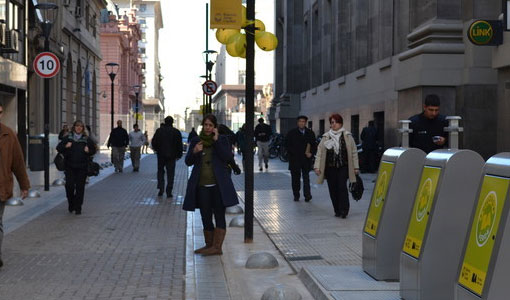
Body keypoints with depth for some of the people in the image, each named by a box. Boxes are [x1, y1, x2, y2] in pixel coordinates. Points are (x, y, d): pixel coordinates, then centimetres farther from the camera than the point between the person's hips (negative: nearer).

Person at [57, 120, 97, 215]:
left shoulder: (87, 139, 7)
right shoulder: (68, 138, 6)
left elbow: (93, 150, 15)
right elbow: (58, 148, 8)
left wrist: (88, 151, -6)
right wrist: (65, 147, -11)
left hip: (82, 167, 0)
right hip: (70, 166, 0)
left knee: (80, 187, 0)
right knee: (69, 185, -8)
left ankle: (78, 207, 9)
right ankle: (71, 203, 16)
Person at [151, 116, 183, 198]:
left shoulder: (159, 130, -1)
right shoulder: (176, 132, -3)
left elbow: (154, 142, 1)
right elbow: (179, 145, -1)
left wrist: (156, 149, 18)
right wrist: (179, 155, 8)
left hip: (161, 155, 1)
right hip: (171, 156, -1)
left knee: (160, 171, 15)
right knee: (170, 173, 3)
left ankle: (161, 189, 4)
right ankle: (169, 192, 0)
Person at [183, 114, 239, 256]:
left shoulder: (222, 139, 3)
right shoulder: (196, 140, 9)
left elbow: (227, 157, -12)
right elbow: (188, 162, 6)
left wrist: (216, 140, -15)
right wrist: (194, 152, -13)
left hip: (218, 185, -3)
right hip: (202, 185, 3)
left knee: (219, 215, -4)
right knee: (206, 216, 9)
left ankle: (217, 247, -3)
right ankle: (209, 245, 19)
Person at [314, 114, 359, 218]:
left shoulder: (347, 136, 3)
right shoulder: (325, 137, 8)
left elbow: (354, 152, 5)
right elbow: (320, 152, 6)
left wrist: (356, 167, 2)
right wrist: (317, 167, -3)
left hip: (343, 167, -2)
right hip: (330, 168, 2)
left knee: (342, 187, -14)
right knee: (333, 189, 4)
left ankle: (344, 210, -11)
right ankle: (337, 210, 14)